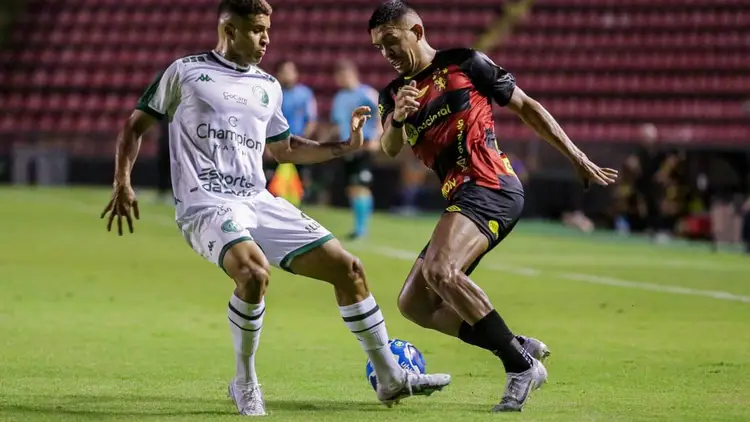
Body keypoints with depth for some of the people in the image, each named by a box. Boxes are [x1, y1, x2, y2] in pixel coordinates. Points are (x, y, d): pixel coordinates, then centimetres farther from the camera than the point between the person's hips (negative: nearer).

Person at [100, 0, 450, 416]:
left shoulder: (268, 87, 18)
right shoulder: (185, 71, 3)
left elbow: (283, 149, 32)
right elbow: (136, 124, 9)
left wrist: (344, 146, 20)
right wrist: (122, 184, -4)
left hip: (259, 202, 6)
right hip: (206, 206, -6)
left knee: (347, 267, -2)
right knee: (254, 272, -36)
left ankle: (390, 380, 10)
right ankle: (244, 383, -14)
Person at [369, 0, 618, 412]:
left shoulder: (465, 64, 1)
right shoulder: (393, 92, 15)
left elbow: (526, 107, 7)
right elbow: (391, 148, -4)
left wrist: (577, 158, 6)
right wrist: (397, 117, -27)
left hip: (490, 187, -8)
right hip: (460, 197, 8)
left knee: (439, 270, -30)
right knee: (413, 304, 5)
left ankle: (521, 366, -24)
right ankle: (519, 346, 5)